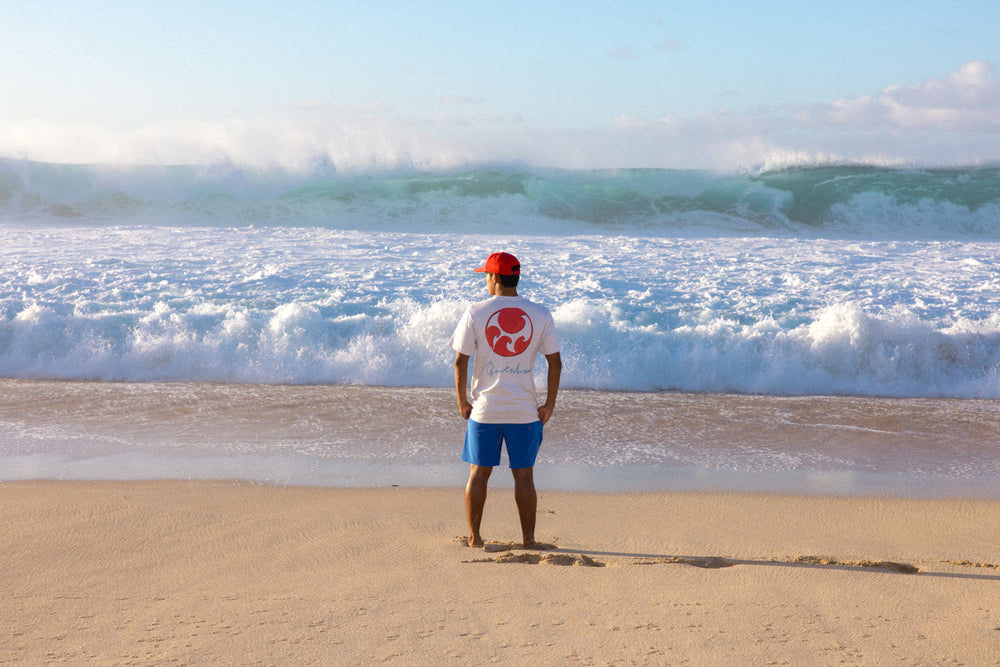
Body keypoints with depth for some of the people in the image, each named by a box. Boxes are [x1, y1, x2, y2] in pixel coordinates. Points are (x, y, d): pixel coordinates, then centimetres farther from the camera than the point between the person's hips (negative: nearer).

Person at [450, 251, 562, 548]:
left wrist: (462, 402, 6)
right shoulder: (540, 314, 0)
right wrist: (549, 405, 7)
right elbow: (555, 362, 0)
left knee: (478, 473, 10)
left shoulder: (475, 312, -4)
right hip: (525, 410, 1)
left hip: (484, 409, -1)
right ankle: (528, 540, 9)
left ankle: (474, 537, 14)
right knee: (523, 475, 7)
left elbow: (460, 360, -4)